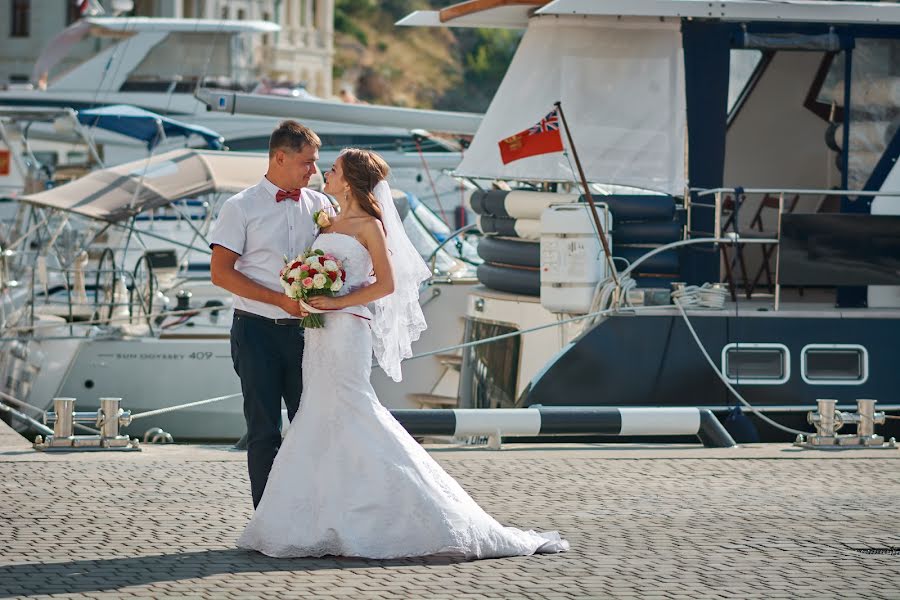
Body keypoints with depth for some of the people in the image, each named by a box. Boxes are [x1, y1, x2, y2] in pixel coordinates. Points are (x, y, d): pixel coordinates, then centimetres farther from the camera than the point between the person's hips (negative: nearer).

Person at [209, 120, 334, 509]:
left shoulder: (319, 205, 9)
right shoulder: (241, 208, -3)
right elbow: (220, 273, -8)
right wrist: (280, 299, -16)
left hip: (304, 330, 4)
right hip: (258, 332, -4)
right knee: (264, 432, 1)